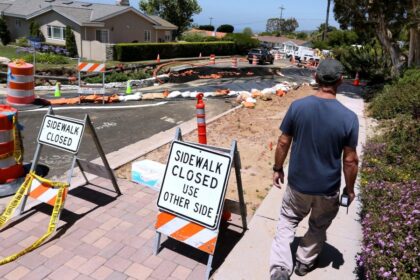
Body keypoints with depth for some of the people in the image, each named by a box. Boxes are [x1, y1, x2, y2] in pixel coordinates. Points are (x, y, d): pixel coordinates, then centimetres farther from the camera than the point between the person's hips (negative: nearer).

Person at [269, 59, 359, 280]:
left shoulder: (297, 107, -14)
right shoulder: (349, 118, -18)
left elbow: (283, 142, -6)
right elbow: (350, 160, -11)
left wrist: (277, 169, 9)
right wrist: (349, 189, 4)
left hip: (298, 182, 1)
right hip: (328, 188, 0)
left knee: (287, 221, 23)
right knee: (318, 226, 25)